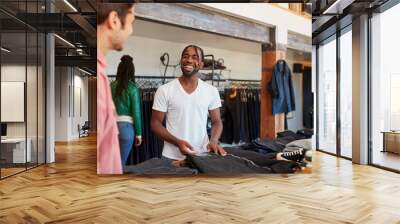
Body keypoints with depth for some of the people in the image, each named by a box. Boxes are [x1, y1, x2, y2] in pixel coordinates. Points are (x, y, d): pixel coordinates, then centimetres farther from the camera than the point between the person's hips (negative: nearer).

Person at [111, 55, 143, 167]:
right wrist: (139, 133, -1)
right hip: (126, 127, -4)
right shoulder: (133, 88, -7)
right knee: (121, 162, 6)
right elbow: (136, 112, -8)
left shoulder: (112, 86, 5)